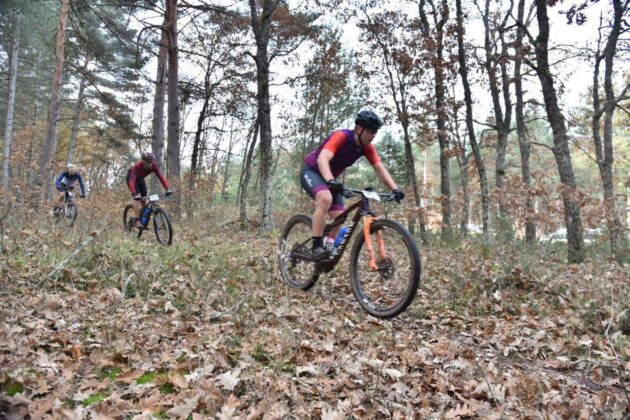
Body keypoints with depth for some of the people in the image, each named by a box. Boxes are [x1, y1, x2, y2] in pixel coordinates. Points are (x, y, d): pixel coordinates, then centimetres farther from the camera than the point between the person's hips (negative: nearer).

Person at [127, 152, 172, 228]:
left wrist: (168, 189, -45)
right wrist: (134, 194, -59)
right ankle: (137, 220, -20)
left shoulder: (153, 166, -28)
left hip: (140, 179, 5)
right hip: (131, 177, -5)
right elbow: (132, 180, -47)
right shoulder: (137, 166, -40)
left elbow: (161, 177, -33)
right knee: (137, 197, -23)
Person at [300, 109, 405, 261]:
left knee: (339, 217, -5)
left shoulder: (367, 147, -10)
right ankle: (316, 247, -30)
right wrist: (330, 181, -61)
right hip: (312, 171, -7)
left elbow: (380, 169, -12)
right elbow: (322, 159, -43)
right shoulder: (341, 136, -30)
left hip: (331, 178, 7)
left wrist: (395, 189, -27)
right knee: (326, 198, -35)